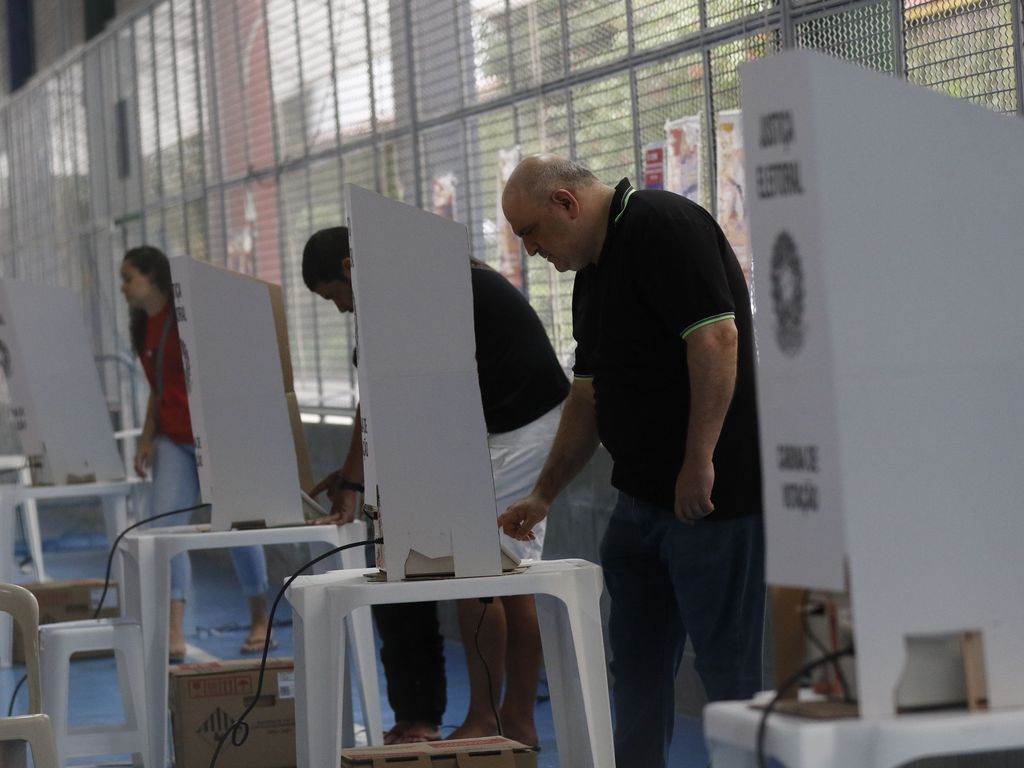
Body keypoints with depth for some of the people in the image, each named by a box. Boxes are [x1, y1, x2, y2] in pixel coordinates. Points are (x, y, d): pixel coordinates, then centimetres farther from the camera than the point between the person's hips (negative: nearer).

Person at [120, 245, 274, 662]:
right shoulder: (144, 327, 12)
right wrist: (147, 437, 9)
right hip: (173, 439, 7)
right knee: (163, 524, -9)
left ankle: (260, 621, 20)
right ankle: (174, 635, -13)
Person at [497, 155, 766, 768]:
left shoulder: (665, 227, -12)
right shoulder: (593, 271, 18)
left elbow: (716, 337, -22)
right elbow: (590, 395, 23)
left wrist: (699, 462, -23)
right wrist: (544, 495, 21)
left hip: (713, 493, -10)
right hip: (643, 493, 10)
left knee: (729, 662, -4)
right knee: (638, 660, 15)